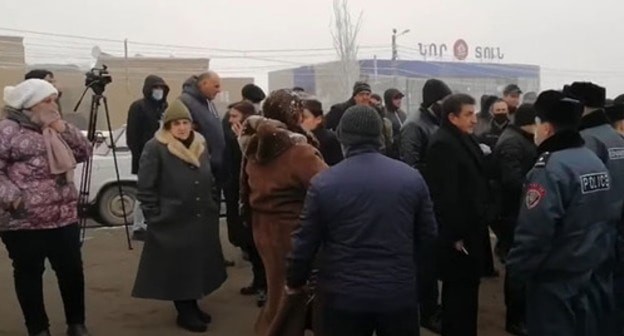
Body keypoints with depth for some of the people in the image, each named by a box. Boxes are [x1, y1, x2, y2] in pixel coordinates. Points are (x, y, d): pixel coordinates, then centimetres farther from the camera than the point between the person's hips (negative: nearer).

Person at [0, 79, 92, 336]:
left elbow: (85, 152, 11)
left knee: (72, 272, 10)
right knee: (29, 275, 8)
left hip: (64, 218, 6)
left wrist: (64, 129, -2)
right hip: (23, 221, -6)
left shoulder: (54, 129, 14)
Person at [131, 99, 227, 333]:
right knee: (178, 268, 5)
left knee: (198, 266, 16)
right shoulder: (155, 148, -13)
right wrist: (154, 217, -12)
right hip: (173, 222, -6)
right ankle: (184, 313, 19)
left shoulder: (201, 144, 8)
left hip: (202, 221, 6)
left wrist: (212, 206, 13)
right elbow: (145, 188, -12)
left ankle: (193, 306, 33)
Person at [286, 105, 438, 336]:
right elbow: (428, 234, 5)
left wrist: (295, 281, 13)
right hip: (399, 293, 2)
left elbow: (304, 241, -4)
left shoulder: (323, 182, -10)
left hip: (345, 296, -1)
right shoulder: (411, 177, -3)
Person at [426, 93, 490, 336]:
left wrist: (481, 223, 16)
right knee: (458, 290, 2)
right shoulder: (442, 144, -19)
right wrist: (456, 234, -22)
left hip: (472, 228, 10)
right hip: (458, 233, -10)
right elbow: (445, 195, -24)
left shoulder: (466, 139, 13)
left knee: (468, 287, 19)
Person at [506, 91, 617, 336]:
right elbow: (607, 219, 13)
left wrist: (516, 270, -13)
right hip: (595, 278, 9)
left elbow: (533, 233, -26)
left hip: (556, 285, -8)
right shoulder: (596, 162, 6)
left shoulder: (549, 169, -22)